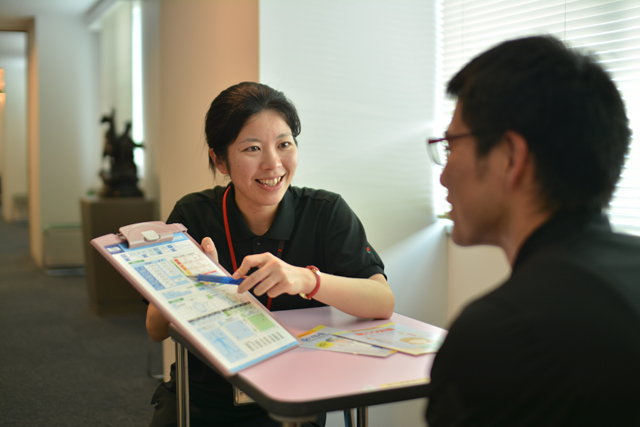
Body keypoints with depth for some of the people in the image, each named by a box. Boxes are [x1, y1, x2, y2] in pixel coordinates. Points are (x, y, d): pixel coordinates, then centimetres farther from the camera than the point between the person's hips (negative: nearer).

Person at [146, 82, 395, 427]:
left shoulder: (326, 213, -6)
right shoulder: (192, 214, -3)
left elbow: (384, 303, -18)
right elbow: (156, 330, -5)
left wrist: (306, 279, -34)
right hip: (200, 399, 2)